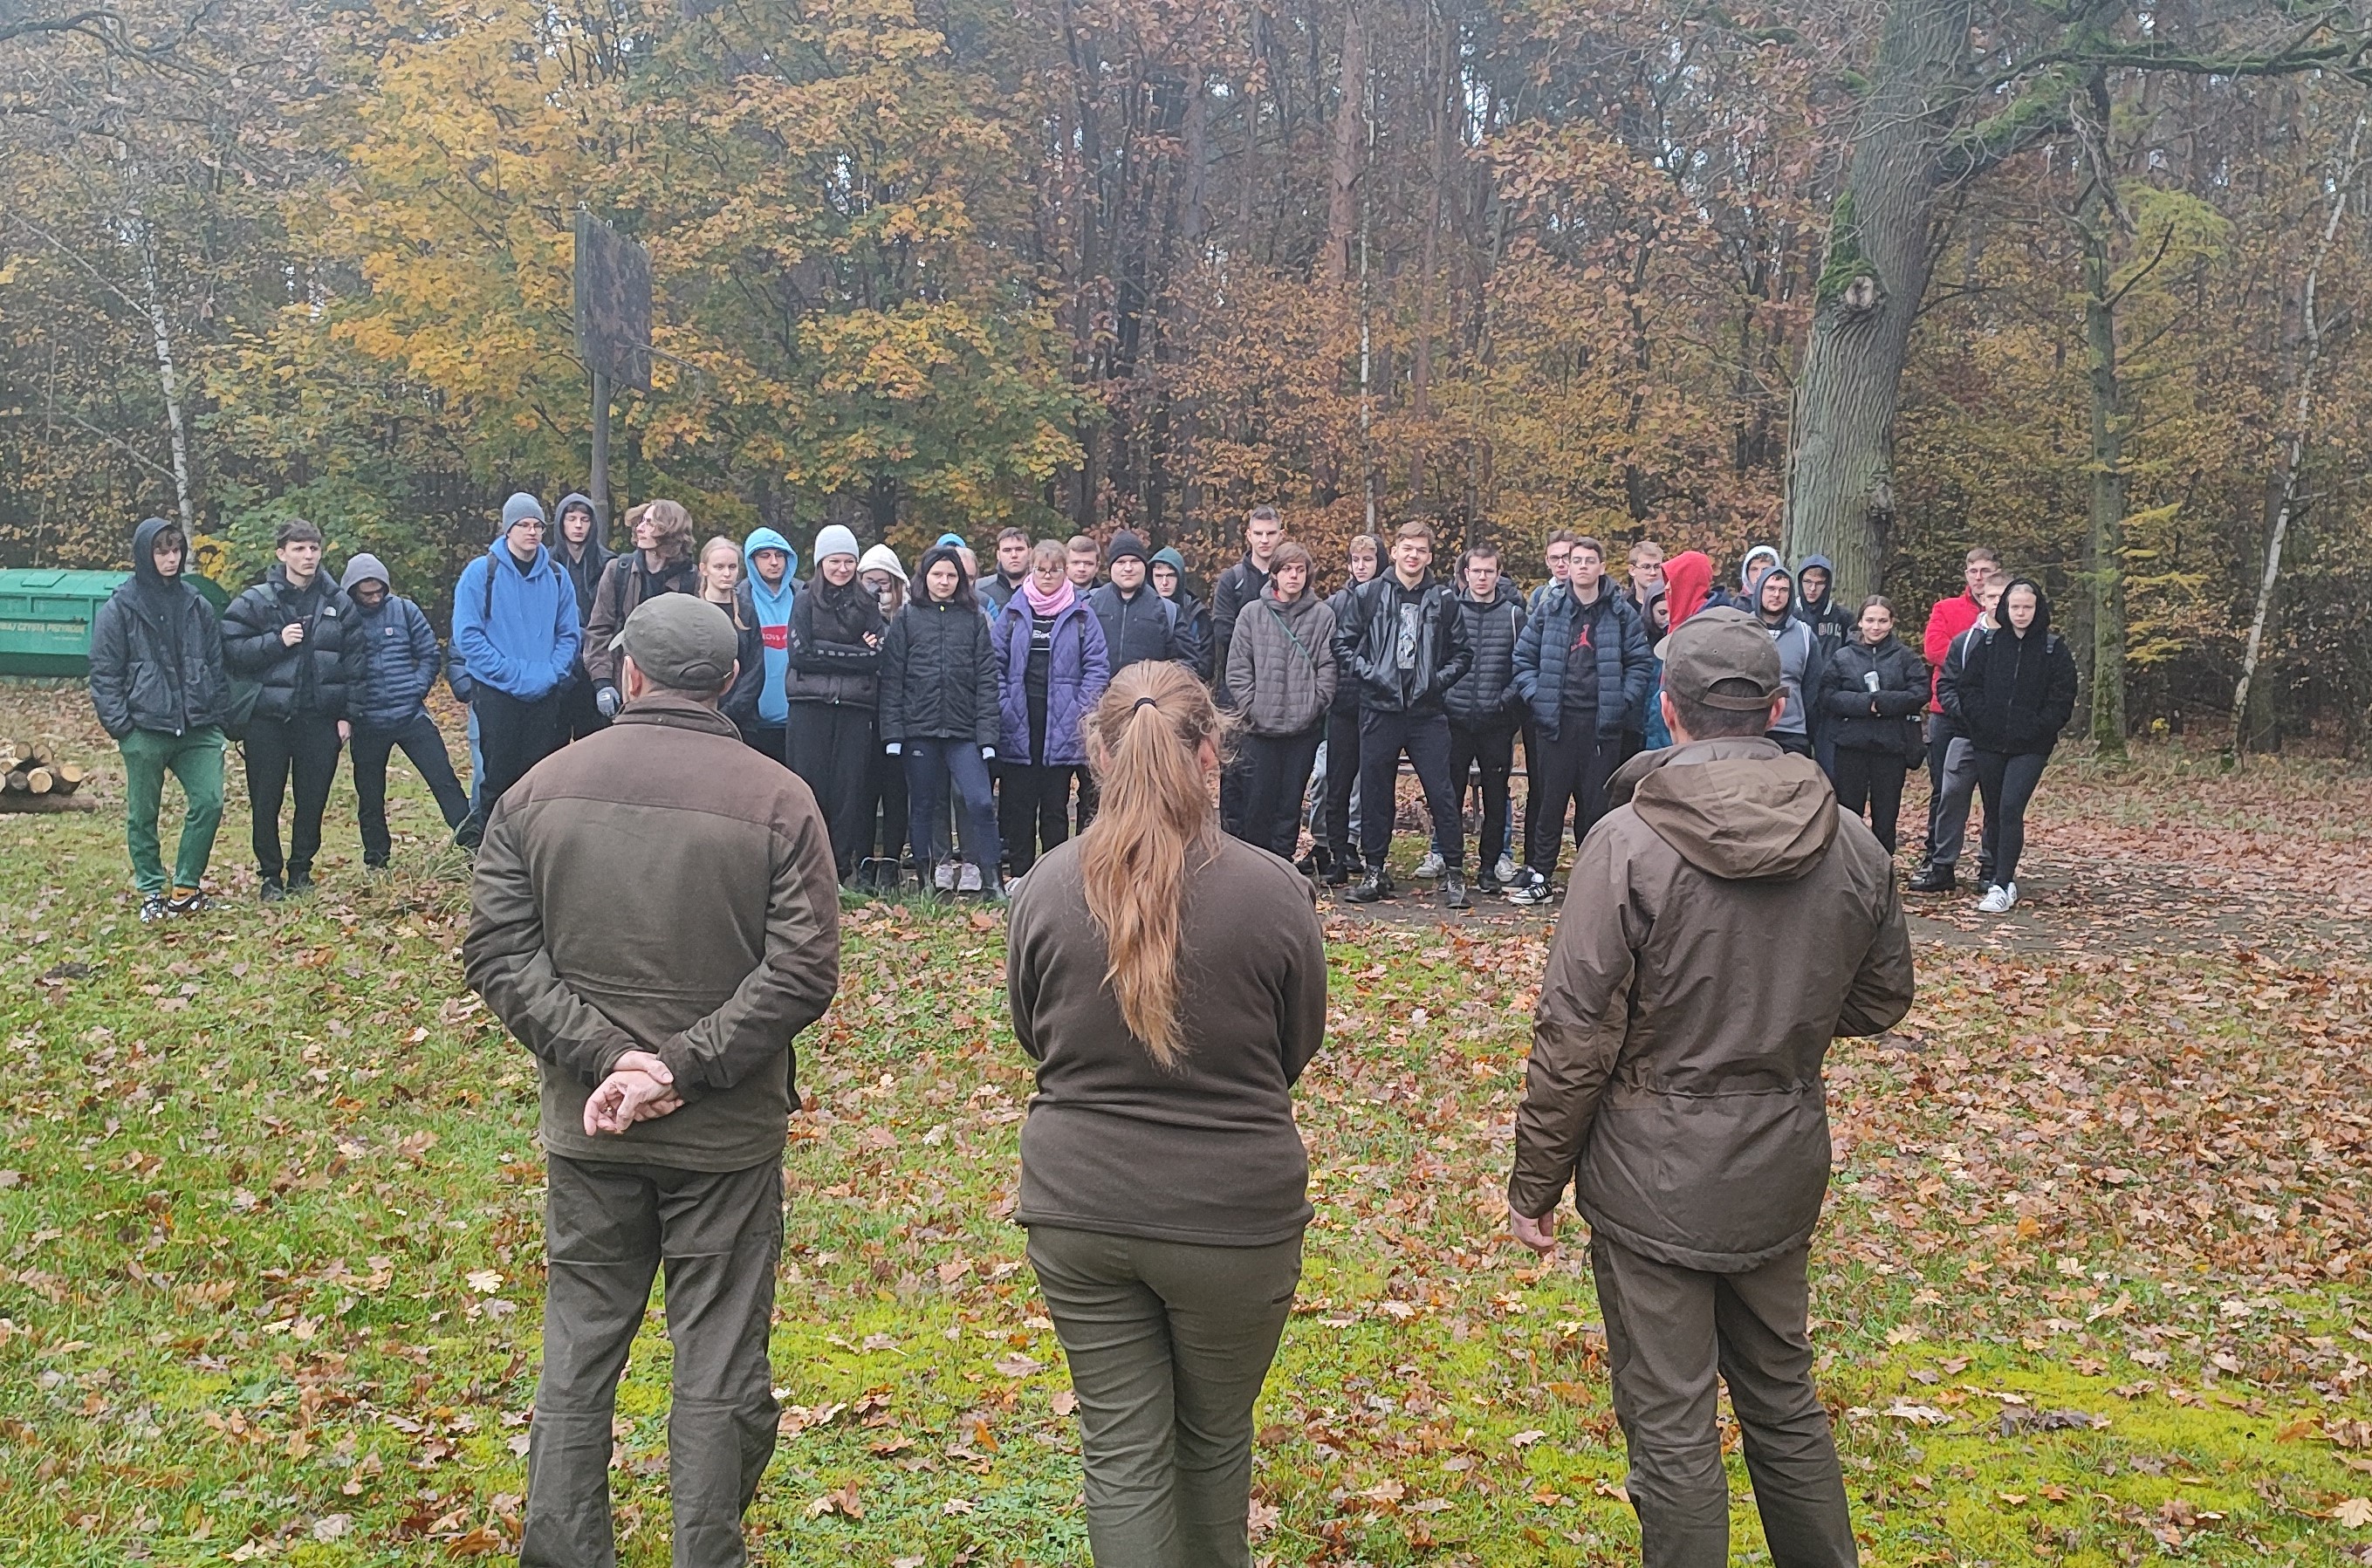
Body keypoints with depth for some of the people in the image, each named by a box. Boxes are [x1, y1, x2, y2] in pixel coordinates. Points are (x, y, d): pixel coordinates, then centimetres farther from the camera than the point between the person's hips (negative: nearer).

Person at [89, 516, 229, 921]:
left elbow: (217, 663, 14)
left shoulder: (197, 606, 10)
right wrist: (119, 723, -9)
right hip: (145, 729, -3)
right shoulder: (119, 609, -1)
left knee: (209, 802, -5)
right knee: (143, 813, 6)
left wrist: (220, 713, 6)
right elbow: (104, 672, -2)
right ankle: (151, 891, 18)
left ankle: (186, 885, 8)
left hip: (199, 727, 3)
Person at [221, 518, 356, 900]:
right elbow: (232, 652, -6)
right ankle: (270, 874, 17)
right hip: (268, 719, -2)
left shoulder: (338, 603, 6)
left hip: (321, 720, 2)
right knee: (266, 802, 4)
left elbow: (354, 662, 6)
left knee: (313, 799, 8)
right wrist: (277, 641, -17)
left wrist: (347, 714, 0)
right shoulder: (254, 602, -1)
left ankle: (301, 869, 24)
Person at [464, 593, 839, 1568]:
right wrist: (685, 1066, -15)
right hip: (727, 1131, -2)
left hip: (584, 1125, 3)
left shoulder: (540, 790, -1)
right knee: (719, 1360, 10)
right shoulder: (778, 801, -10)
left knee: (578, 1345, 18)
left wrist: (602, 1057, -11)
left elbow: (497, 949, -5)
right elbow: (802, 971, -17)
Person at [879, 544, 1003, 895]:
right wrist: (892, 730, -4)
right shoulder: (907, 617, 7)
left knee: (980, 802, -11)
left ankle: (989, 878, -1)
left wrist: (987, 733, -3)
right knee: (923, 807, 8)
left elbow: (987, 679, 4)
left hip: (964, 731, 0)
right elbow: (891, 678, 4)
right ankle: (927, 878, 18)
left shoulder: (975, 619, 8)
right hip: (919, 729, 0)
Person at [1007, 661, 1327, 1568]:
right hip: (1235, 1212, -1)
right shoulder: (1274, 892, -15)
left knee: (1120, 1452, 13)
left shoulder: (1046, 888, -10)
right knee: (1216, 1437, 21)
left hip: (1079, 1210, 1)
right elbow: (1300, 1047, 1)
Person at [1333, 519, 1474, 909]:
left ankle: (1454, 874, 6)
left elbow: (1463, 653, 11)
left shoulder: (1443, 599, 5)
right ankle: (1374, 873, 17)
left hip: (1427, 713, 0)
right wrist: (1367, 673, -7)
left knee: (1441, 792, -2)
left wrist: (1440, 679, -3)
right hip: (1380, 709, 0)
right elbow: (1343, 644, 7)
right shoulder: (1369, 594, 3)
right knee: (1375, 792, 6)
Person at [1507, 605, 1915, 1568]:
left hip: (1652, 1183, -5)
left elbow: (1575, 1036, -17)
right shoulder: (1852, 846, -3)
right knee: (1784, 1400, 23)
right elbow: (1880, 1003, 11)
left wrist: (1535, 1183, -6)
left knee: (1671, 1428, 7)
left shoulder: (1629, 841, -18)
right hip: (1785, 1175, 5)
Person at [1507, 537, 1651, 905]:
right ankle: (1539, 877, 9)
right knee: (1550, 799, 3)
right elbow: (1523, 656, 10)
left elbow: (1642, 663, 5)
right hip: (1556, 721, 1)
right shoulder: (1550, 609, 7)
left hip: (1602, 722, -1)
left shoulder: (1621, 613, 4)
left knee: (1597, 802, 4)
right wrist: (1535, 696, -2)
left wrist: (1622, 700, -6)